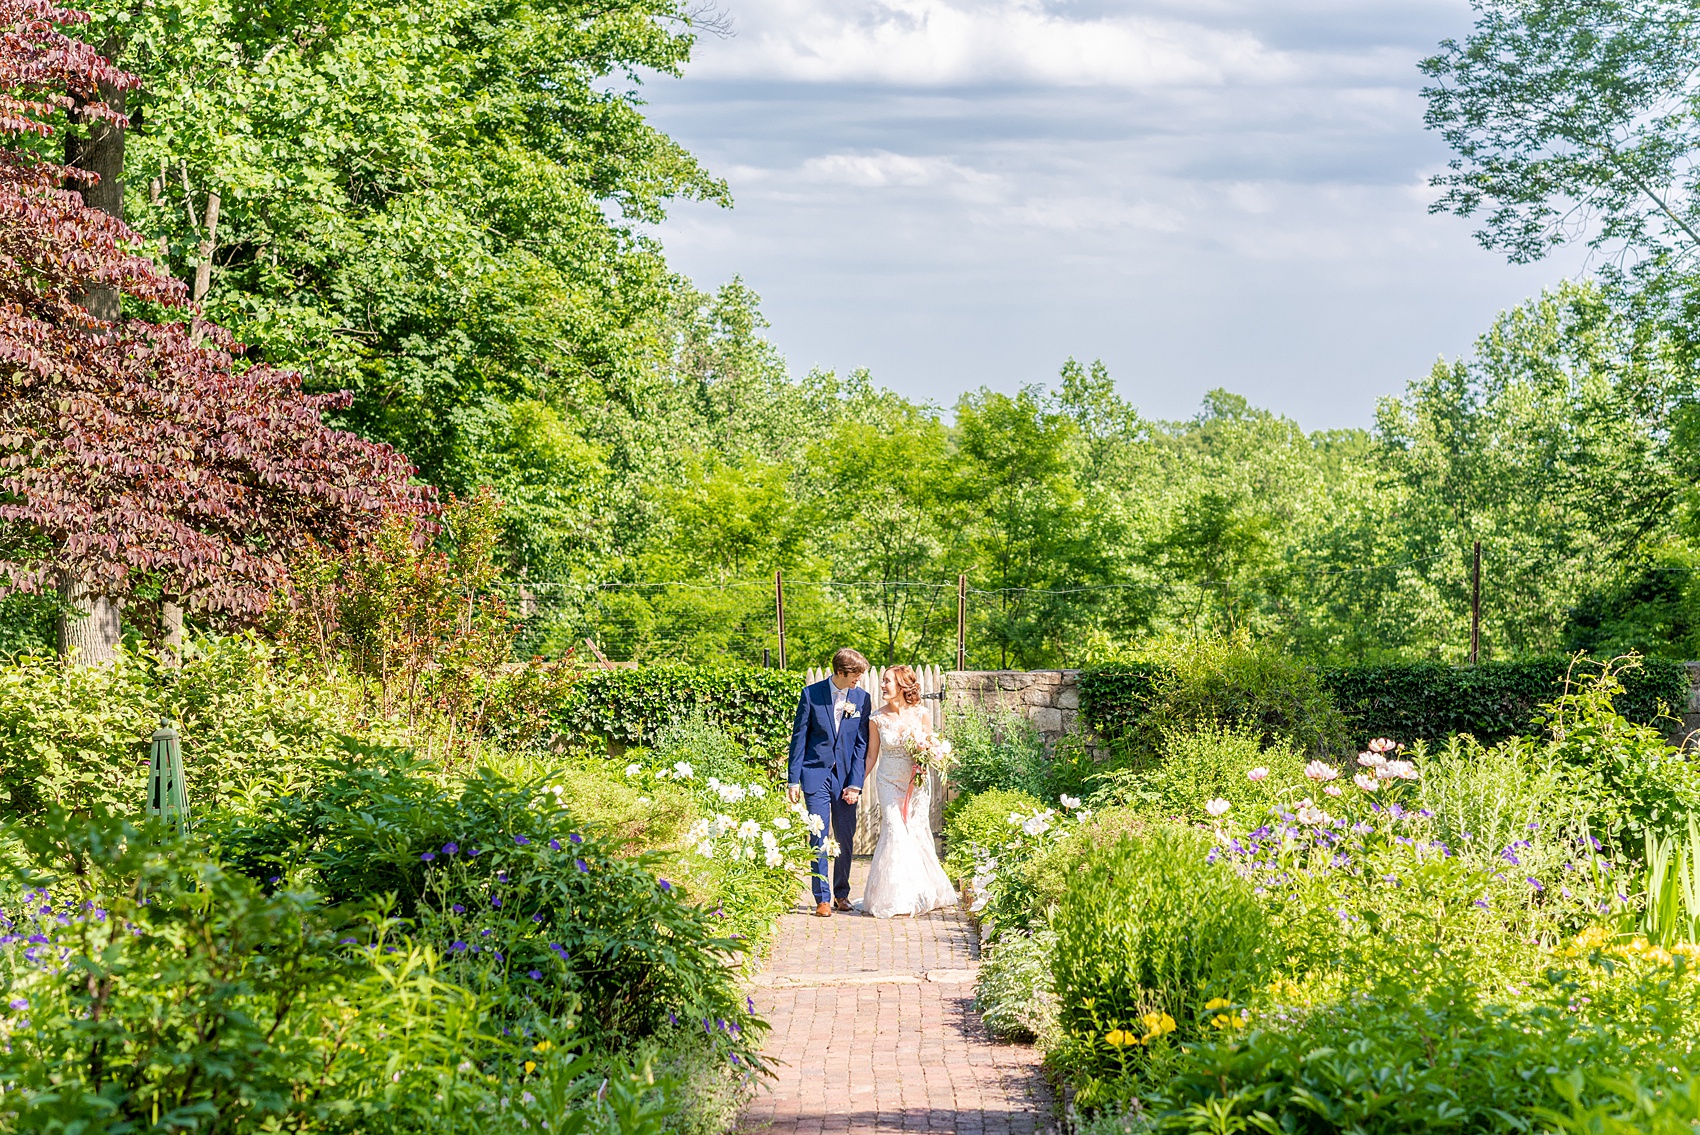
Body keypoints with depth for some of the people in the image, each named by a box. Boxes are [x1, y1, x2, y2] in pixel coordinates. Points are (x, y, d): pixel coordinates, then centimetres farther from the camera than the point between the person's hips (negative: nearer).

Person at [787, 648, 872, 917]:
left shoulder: (862, 698, 3)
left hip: (845, 777, 2)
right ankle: (823, 898, 0)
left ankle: (841, 893, 22)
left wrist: (855, 784, -5)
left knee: (846, 838, 7)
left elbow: (861, 744, 2)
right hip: (816, 774, -2)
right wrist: (793, 779, -3)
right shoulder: (811, 694, -3)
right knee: (819, 837, -5)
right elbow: (799, 737, 0)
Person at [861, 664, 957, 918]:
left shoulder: (922, 716, -5)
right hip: (889, 783, 0)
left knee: (916, 835, 5)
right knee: (895, 832, -10)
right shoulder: (878, 718, -3)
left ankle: (922, 894, 21)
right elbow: (871, 756, 5)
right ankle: (896, 898, -3)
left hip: (916, 784, 0)